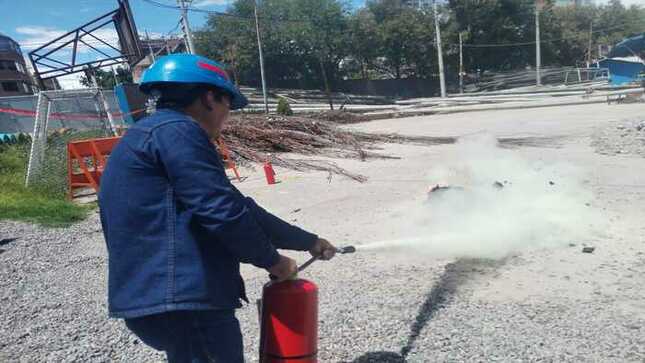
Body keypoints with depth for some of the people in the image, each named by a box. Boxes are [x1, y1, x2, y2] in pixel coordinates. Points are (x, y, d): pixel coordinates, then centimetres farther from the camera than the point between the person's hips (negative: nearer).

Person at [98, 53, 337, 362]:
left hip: (164, 298, 11)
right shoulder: (176, 131, -12)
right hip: (181, 299, -10)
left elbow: (236, 207, 20)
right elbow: (224, 213, -19)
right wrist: (271, 260, -1)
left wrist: (309, 241, 22)